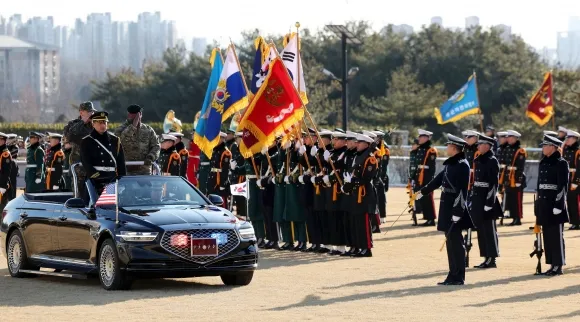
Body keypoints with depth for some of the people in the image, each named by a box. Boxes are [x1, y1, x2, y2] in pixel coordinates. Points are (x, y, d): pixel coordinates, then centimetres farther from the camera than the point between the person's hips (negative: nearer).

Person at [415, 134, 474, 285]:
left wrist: (458, 212, -23)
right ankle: (454, 275, 18)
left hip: (455, 207, -9)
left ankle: (458, 277, 0)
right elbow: (439, 179, 26)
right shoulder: (450, 163, 13)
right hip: (447, 206, 9)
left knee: (455, 242, -5)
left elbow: (462, 190, -20)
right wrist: (422, 192, 37)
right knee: (451, 241, 12)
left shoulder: (462, 165, -15)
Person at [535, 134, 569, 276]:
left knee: (556, 236, -4)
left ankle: (558, 265, 0)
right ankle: (552, 264, 14)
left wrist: (558, 205, -18)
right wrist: (538, 205, 15)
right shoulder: (543, 163, 14)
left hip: (555, 203, -8)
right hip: (544, 203, 8)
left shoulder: (561, 164, -8)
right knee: (547, 235, 9)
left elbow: (563, 186, -13)